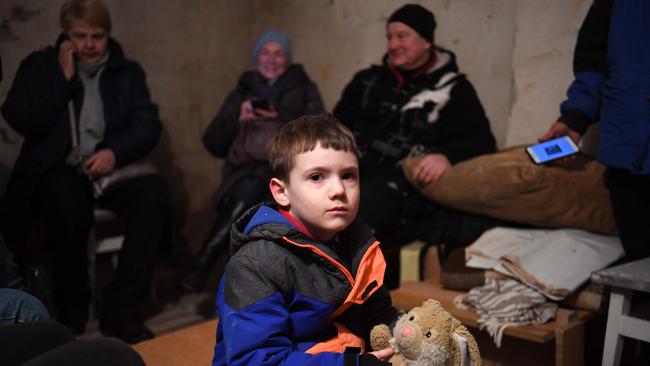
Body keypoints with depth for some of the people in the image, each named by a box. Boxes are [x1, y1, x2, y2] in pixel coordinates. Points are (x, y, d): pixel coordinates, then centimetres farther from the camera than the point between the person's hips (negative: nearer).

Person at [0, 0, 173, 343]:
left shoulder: (128, 72, 13)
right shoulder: (40, 65, 9)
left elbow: (149, 125, 1)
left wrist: (114, 151, -17)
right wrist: (63, 77, -8)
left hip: (111, 167, 2)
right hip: (58, 170, -2)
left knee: (153, 193, -30)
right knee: (66, 200, -37)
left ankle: (121, 310, -25)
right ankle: (71, 310, -14)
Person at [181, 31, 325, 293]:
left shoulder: (304, 89, 20)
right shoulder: (242, 93, 23)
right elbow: (213, 144, 16)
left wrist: (281, 119, -10)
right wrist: (238, 120, -1)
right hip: (246, 170, 1)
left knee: (250, 192, -37)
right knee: (249, 190, -37)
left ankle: (202, 264, -34)